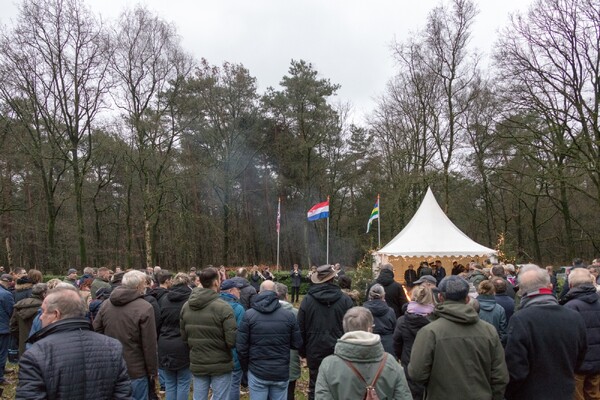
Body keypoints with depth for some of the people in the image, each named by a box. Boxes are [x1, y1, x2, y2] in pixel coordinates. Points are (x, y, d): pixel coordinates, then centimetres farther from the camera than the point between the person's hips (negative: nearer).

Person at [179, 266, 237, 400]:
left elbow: (184, 336, 5)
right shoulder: (223, 307, -20)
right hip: (220, 364, -5)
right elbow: (233, 340, -22)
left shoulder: (186, 306, -1)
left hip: (196, 364, 5)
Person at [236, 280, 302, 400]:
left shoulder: (249, 315, -9)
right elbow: (297, 344, 0)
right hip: (282, 372, 1)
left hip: (257, 372, -1)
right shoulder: (289, 315, -6)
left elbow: (241, 346, -7)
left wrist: (245, 367, 9)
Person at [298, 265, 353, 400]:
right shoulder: (345, 300, -6)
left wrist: (303, 351, 10)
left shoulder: (307, 299, -5)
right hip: (339, 351, 0)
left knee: (315, 388, 10)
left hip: (315, 351, 0)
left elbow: (301, 328, 0)